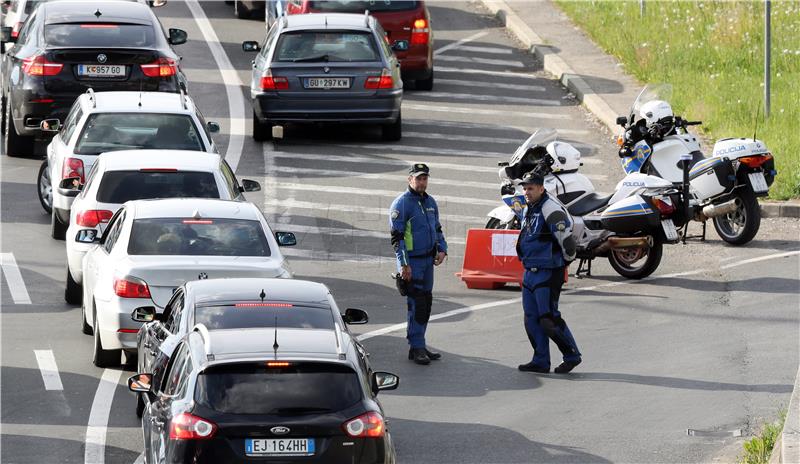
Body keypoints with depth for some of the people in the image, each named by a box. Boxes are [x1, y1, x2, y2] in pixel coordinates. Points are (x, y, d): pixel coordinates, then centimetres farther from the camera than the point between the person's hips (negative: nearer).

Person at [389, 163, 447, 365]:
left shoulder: (430, 202, 12)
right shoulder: (402, 203, -11)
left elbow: (437, 228, 24)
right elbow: (396, 237, -14)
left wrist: (442, 249, 7)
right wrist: (404, 264, -19)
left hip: (428, 259, 8)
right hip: (411, 261, -8)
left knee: (426, 302, 10)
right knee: (417, 304, -11)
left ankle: (419, 344, 18)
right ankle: (416, 347, -9)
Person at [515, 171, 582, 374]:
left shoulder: (551, 209, -16)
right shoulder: (529, 210, 15)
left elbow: (566, 239, -20)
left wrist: (566, 261, -5)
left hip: (548, 273, -10)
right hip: (530, 272, 10)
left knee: (549, 319, -10)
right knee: (532, 319, 8)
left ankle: (572, 355, 4)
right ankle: (540, 361, 15)